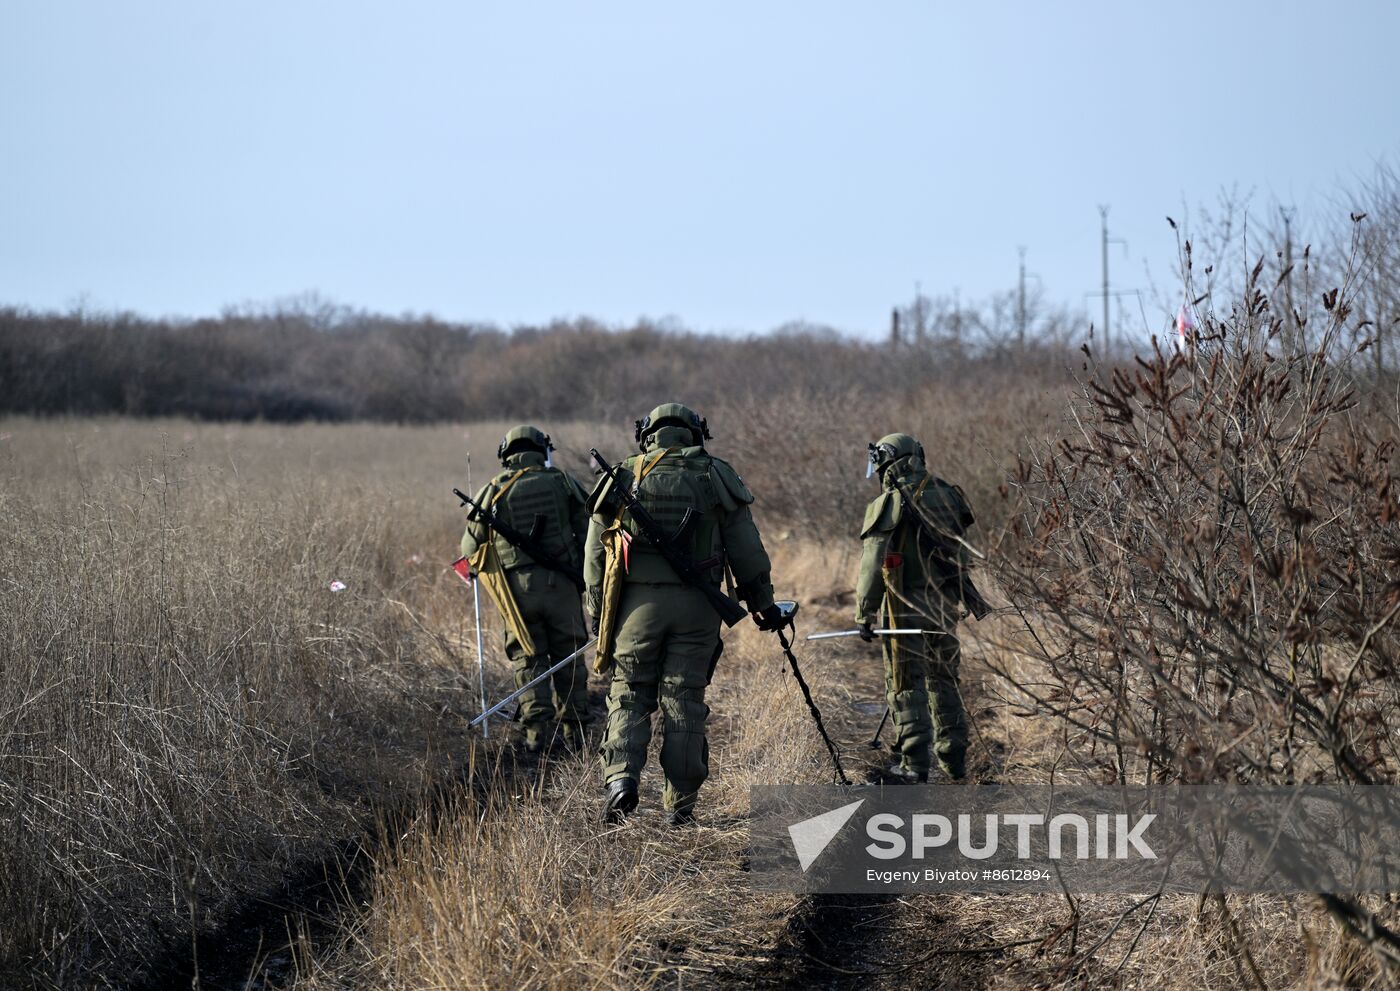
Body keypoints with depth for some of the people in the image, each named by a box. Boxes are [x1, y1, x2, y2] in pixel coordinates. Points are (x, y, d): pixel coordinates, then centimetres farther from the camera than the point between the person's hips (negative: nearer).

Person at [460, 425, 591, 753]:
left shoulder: (494, 491, 6)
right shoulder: (563, 483, 7)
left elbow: (471, 547, 11)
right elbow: (590, 531, 3)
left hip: (518, 587, 0)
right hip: (562, 584, 0)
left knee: (529, 658, 7)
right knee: (568, 657, 10)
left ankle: (538, 730, -5)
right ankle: (575, 731, 10)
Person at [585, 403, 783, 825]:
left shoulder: (623, 478, 7)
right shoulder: (715, 477, 6)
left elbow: (595, 554, 8)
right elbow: (746, 549, 6)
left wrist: (597, 613, 16)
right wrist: (762, 602, 15)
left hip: (637, 601, 0)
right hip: (696, 603, 0)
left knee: (629, 695, 8)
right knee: (684, 699, 5)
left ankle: (621, 777, -14)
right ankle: (680, 803, 7)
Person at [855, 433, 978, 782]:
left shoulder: (887, 504, -11)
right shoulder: (946, 496, 8)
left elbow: (872, 565, -13)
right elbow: (957, 551, 12)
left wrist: (864, 614, -7)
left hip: (906, 609, -6)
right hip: (946, 606, 6)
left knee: (907, 686, 0)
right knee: (944, 681, 17)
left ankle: (915, 763, -3)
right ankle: (954, 758, 21)